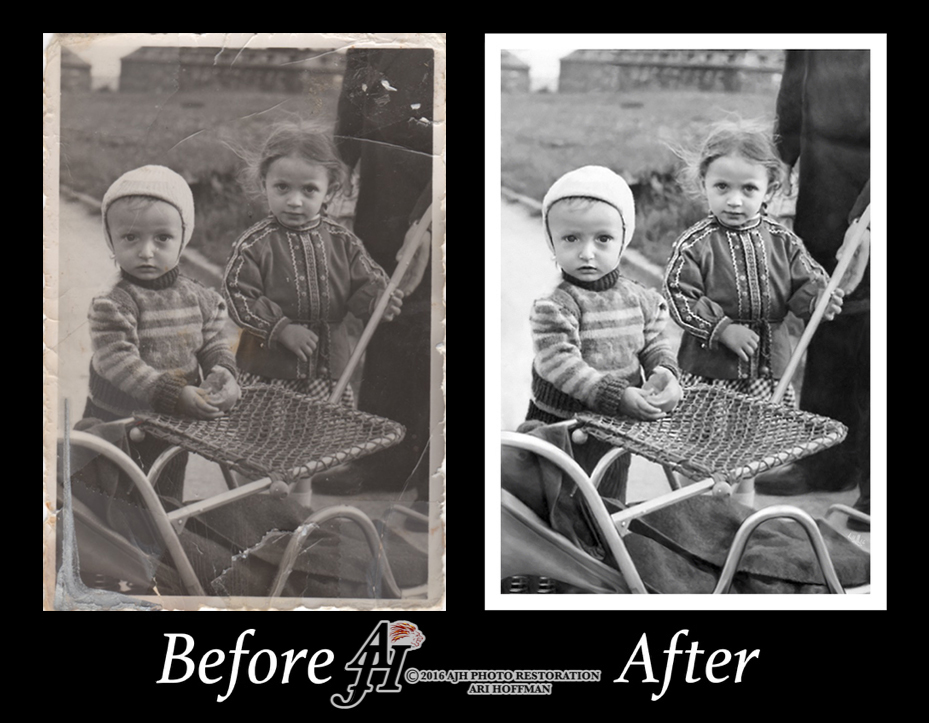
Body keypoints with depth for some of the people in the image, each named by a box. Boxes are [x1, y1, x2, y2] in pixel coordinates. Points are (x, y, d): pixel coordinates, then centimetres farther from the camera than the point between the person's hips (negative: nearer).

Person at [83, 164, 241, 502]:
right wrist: (174, 395, -35)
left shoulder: (200, 299, -3)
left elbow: (216, 344, 6)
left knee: (169, 500, 21)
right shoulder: (112, 306, -20)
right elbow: (118, 363, -27)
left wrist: (223, 374, -17)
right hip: (116, 426, -4)